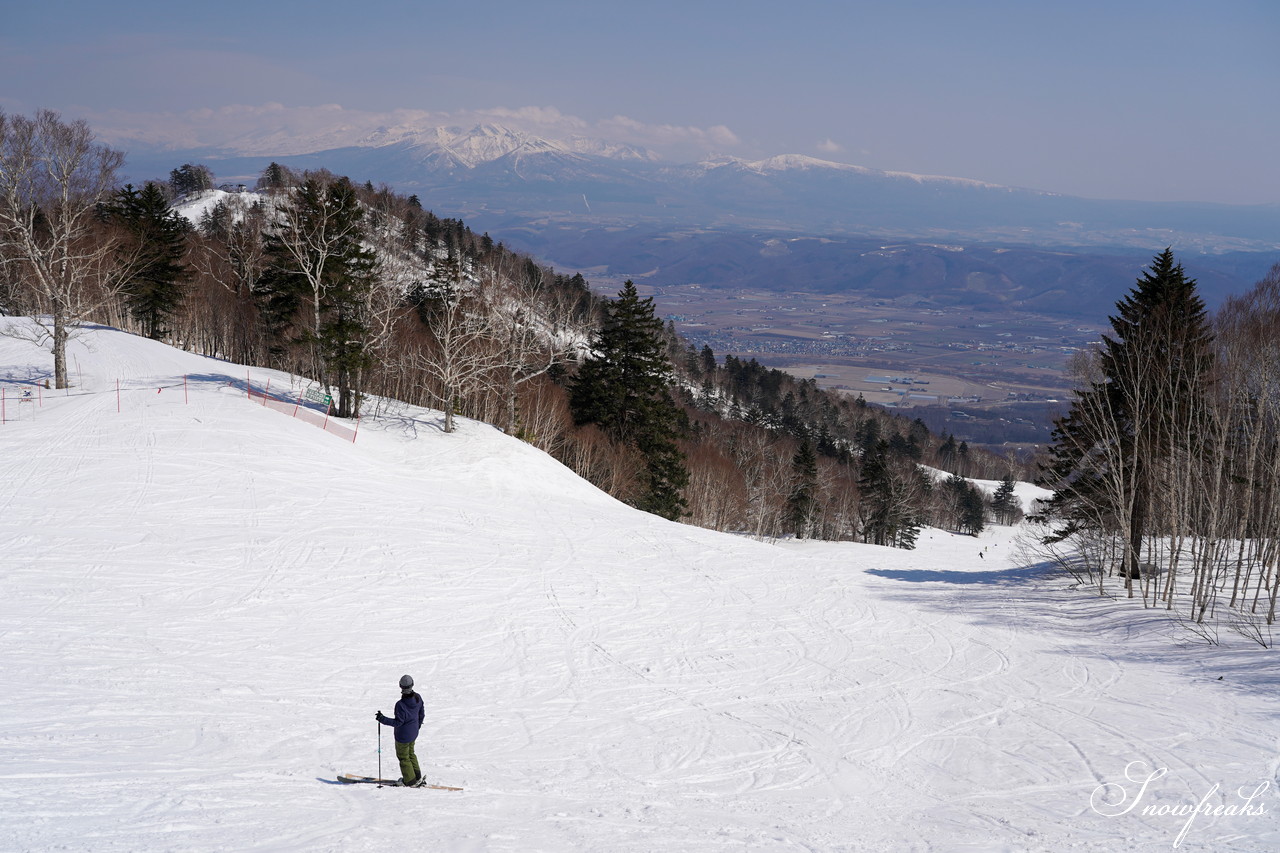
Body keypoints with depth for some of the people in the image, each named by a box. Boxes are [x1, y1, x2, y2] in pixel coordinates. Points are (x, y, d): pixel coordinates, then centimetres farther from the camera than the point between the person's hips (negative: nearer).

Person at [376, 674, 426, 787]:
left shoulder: (401, 704, -32)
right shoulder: (418, 698, -10)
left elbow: (398, 722, -25)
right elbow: (422, 713, 5)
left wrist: (382, 719, -22)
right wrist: (418, 725, 23)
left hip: (403, 735, -7)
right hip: (414, 733, 7)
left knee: (403, 757, 13)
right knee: (410, 753, 27)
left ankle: (411, 781, 24)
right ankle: (417, 777, 36)